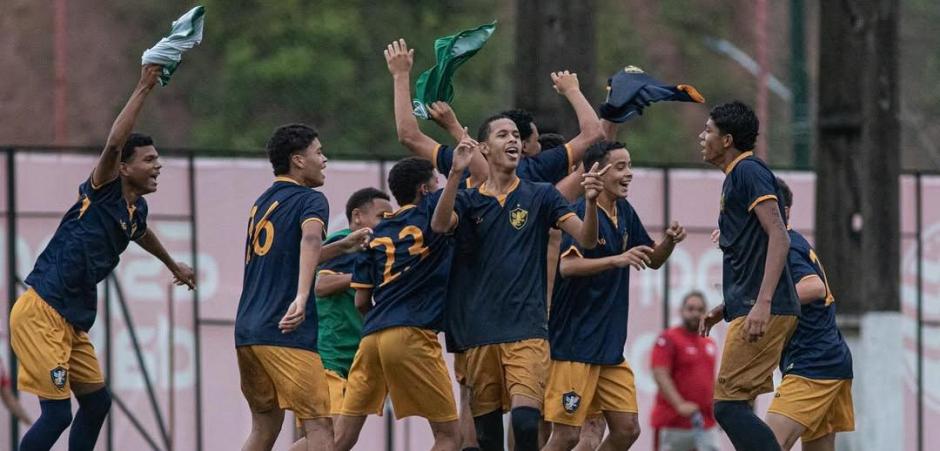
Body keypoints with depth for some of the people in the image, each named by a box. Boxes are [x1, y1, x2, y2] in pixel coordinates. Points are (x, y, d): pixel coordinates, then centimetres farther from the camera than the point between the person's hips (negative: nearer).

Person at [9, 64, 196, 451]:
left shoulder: (136, 211, 13)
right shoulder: (102, 192, -10)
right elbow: (114, 144, -30)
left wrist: (174, 266, 55)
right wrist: (143, 88, -29)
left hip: (73, 323, 9)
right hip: (41, 314, -9)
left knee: (97, 402, 14)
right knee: (57, 414, -12)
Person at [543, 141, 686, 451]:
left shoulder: (624, 212, 11)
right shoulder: (583, 213, -13)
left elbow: (652, 260, 23)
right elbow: (567, 266, -27)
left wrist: (669, 241, 2)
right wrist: (617, 259, -35)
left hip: (610, 345, 8)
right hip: (575, 345, -8)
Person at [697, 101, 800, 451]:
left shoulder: (748, 171, -8)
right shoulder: (736, 176, 23)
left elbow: (778, 237, -19)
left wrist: (762, 303, -27)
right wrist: (723, 310, 26)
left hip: (762, 313, -10)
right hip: (751, 309, 10)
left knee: (729, 407, -14)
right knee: (734, 408, 9)